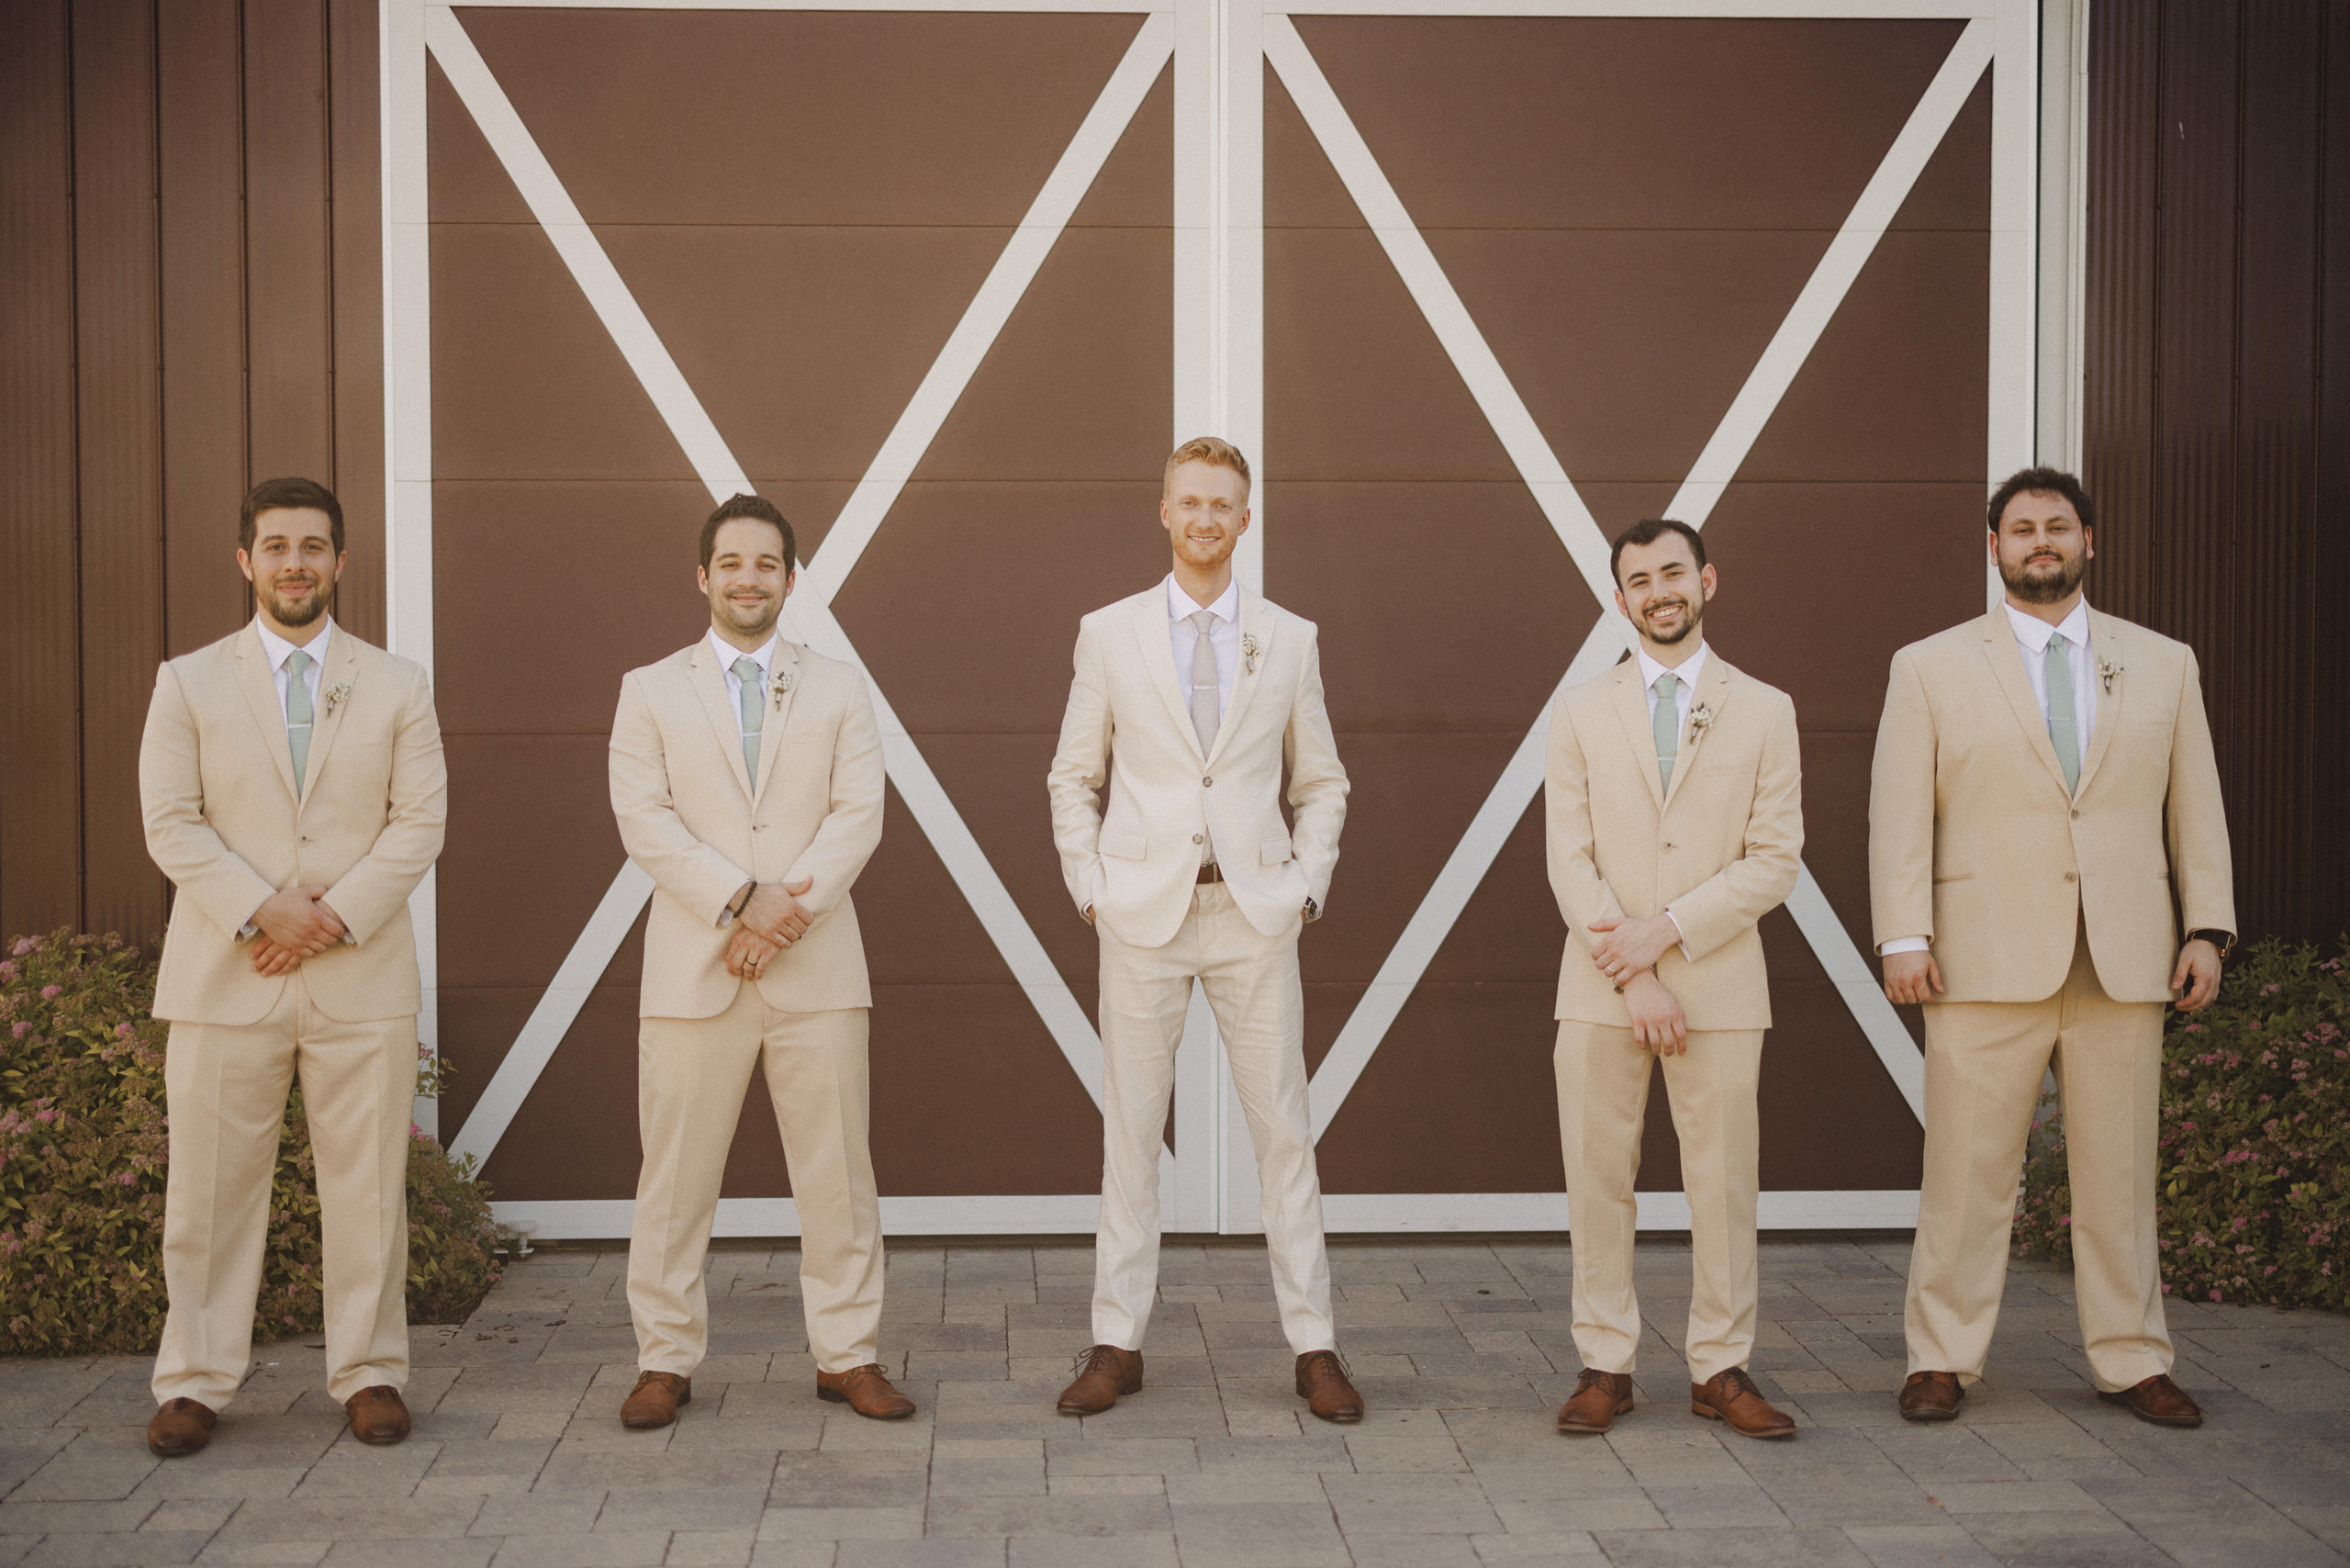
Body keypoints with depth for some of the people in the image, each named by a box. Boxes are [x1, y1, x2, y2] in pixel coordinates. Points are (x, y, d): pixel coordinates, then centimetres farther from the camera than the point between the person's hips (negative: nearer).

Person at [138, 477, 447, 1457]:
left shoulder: (396, 685, 9)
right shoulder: (188, 683, 8)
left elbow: (420, 821, 1)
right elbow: (170, 824, -1)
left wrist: (334, 916, -10)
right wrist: (261, 911, -13)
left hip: (363, 976, 0)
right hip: (224, 975, 0)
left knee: (367, 1189, 4)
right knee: (210, 1190, 3)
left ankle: (369, 1374, 15)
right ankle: (196, 1382, 14)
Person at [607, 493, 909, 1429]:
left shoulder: (839, 689, 11)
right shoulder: (650, 692, 9)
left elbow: (859, 815, 0)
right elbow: (644, 819, -3)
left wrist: (790, 911, -14)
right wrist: (743, 899, -16)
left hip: (818, 968, 1)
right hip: (692, 968, -1)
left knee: (838, 1173, 4)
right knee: (675, 1176, 3)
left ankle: (848, 1357, 14)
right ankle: (666, 1361, 14)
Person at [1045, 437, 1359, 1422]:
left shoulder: (1290, 639, 8)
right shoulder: (1109, 633, 6)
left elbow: (1321, 783, 14)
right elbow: (1073, 777, 11)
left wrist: (1307, 887, 3)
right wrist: (1089, 887, 1)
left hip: (1255, 911, 0)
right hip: (1144, 911, 0)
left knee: (1284, 1128, 1)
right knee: (1129, 1129, 4)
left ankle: (1313, 1347, 9)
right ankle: (1117, 1345, 13)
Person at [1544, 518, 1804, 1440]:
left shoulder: (1764, 711, 6)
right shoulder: (1582, 712, 9)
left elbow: (1774, 863, -1)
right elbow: (1569, 860, 1)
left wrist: (1663, 931, -11)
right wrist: (1631, 978, -10)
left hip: (1719, 983, 0)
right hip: (1601, 987, 1)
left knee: (1725, 1183, 2)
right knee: (1597, 1181, 2)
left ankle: (1720, 1370, 12)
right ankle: (1605, 1366, 12)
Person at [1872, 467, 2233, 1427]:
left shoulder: (2163, 665, 13)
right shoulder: (1931, 668, 6)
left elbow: (2195, 806, 13)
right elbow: (1900, 813, 1)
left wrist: (2208, 928, 4)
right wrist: (1904, 935, -8)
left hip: (2124, 960, 2)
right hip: (1989, 959, -2)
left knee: (2119, 1171, 7)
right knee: (1967, 1169, -1)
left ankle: (2131, 1360, 17)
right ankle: (1942, 1358, 9)